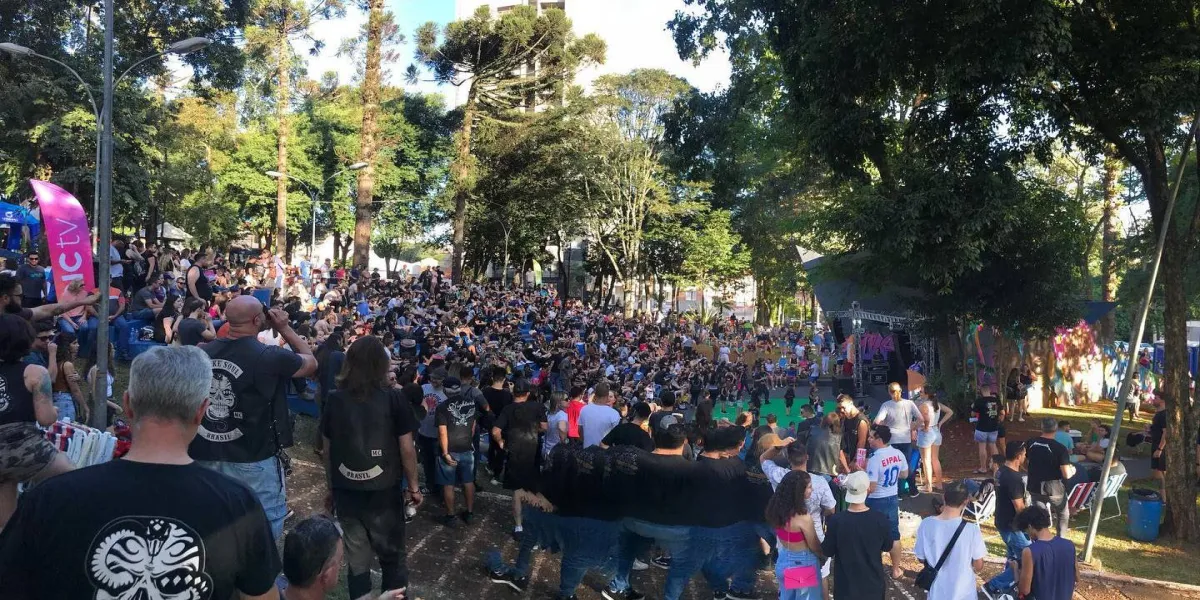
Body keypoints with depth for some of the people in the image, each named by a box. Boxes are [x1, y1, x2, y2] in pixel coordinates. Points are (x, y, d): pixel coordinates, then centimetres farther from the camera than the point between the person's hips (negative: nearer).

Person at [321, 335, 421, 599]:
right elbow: (406, 449, -8)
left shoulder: (334, 400, -3)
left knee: (356, 559, 14)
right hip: (384, 492, -2)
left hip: (346, 493, 2)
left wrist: (331, 488, 16)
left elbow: (328, 450, 4)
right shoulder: (393, 398, -10)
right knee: (392, 556, 16)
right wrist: (413, 487, 5)